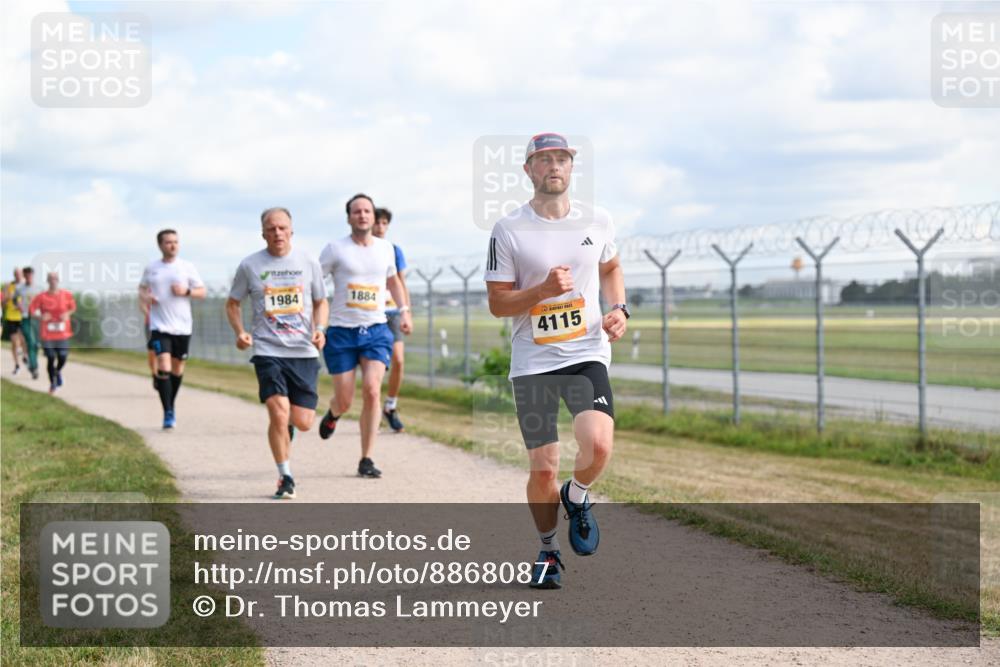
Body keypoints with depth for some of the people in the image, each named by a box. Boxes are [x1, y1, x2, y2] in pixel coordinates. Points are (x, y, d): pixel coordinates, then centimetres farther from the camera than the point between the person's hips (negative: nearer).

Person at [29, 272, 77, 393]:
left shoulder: (67, 295, -1)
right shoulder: (41, 297, -7)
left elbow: (73, 307, 13)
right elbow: (31, 309, -2)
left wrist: (67, 314, -6)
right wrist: (40, 316, -19)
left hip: (63, 332, 2)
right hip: (47, 333, -2)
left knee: (63, 357, -4)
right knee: (50, 358, -1)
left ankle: (58, 371, 32)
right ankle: (52, 383, 17)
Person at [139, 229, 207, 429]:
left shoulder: (187, 267, 3)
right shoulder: (151, 268, 5)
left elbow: (202, 292, 6)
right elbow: (142, 288, 21)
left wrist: (186, 291, -13)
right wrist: (144, 298, -2)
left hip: (182, 327, 1)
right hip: (160, 327, -1)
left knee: (178, 368, 10)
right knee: (164, 367, -15)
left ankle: (172, 405, 32)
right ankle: (168, 413, -12)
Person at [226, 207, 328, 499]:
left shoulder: (309, 264, 5)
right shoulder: (249, 266, 2)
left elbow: (321, 302, 16)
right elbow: (232, 304, 12)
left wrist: (319, 328, -3)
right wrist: (240, 332, -6)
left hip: (304, 352, 2)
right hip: (268, 351, -2)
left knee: (303, 422, -2)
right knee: (278, 414, -16)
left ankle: (287, 425, 37)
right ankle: (285, 479, 1)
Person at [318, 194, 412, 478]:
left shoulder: (385, 248, 8)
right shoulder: (335, 249, -3)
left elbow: (393, 281, 26)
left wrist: (404, 311, 13)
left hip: (376, 330, 2)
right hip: (341, 331, -2)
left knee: (372, 390, -16)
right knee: (344, 401, 0)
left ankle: (366, 460, -8)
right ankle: (332, 414, 41)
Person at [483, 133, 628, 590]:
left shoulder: (598, 222, 5)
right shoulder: (508, 231, -4)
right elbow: (497, 303, -3)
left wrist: (619, 309, 5)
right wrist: (545, 289, -19)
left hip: (588, 354, 1)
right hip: (533, 362, -1)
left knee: (598, 445, -23)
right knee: (543, 470, -1)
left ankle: (576, 497, 12)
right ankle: (548, 549, 26)